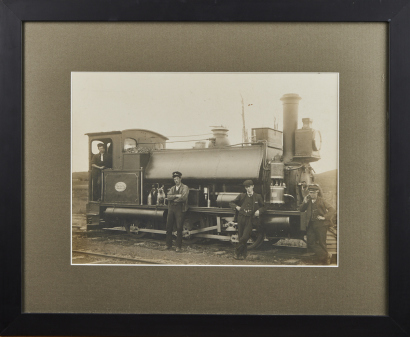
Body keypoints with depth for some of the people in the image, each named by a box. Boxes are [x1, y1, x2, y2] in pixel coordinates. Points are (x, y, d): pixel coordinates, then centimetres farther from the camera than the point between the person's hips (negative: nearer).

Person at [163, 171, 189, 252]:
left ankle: (178, 246, 1)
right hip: (171, 209, 5)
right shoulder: (172, 188, 19)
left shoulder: (185, 187, 3)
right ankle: (169, 245, 16)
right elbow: (168, 196, 2)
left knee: (179, 228, -6)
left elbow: (183, 197, -13)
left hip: (180, 209, -5)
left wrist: (173, 199, -5)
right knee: (169, 227, 4)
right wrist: (176, 195, -13)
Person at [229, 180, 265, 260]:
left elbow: (263, 207, 18)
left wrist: (259, 211, -3)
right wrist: (236, 207, -1)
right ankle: (243, 254, 16)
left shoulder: (258, 197, 8)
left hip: (250, 219, -2)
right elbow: (231, 203, 18)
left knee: (245, 237, -14)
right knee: (241, 237, 4)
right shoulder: (242, 196, 11)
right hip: (241, 218, 2)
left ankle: (237, 252, 4)